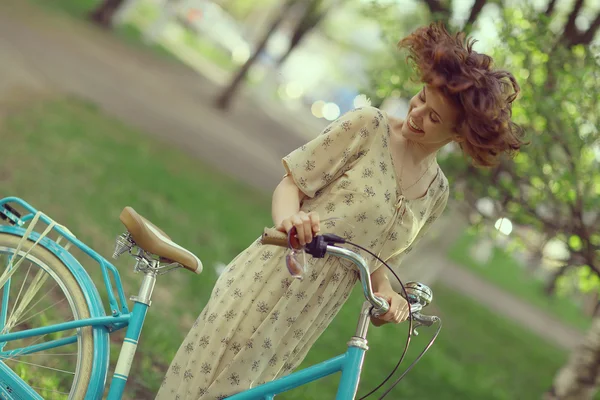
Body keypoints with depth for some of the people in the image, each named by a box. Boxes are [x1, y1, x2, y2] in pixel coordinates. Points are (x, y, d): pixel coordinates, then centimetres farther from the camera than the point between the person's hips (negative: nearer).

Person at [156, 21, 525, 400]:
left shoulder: (437, 192, 5)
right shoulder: (368, 125, -8)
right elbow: (290, 185, -7)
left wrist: (385, 292, -6)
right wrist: (289, 219, -29)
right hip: (267, 286, -4)